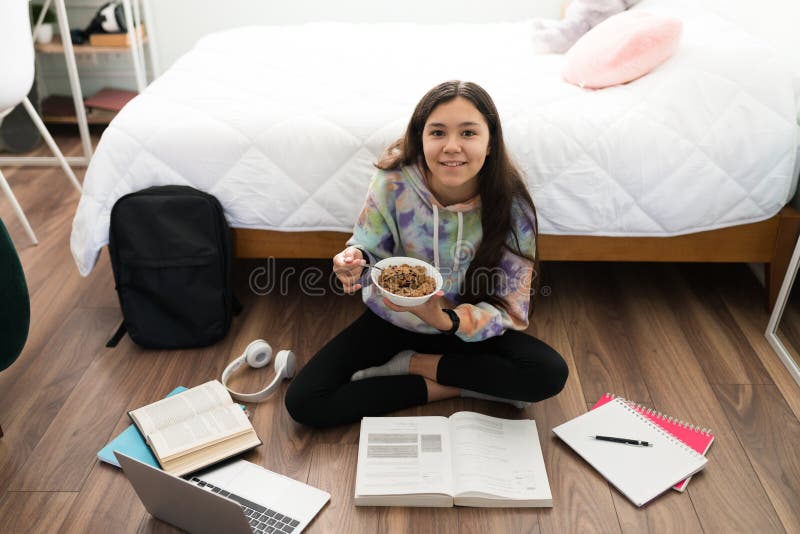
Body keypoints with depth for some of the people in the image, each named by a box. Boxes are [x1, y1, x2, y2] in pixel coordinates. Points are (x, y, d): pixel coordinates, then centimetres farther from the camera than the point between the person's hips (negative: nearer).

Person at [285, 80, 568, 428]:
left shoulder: (512, 207, -21)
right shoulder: (394, 182, -21)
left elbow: (509, 308, -19)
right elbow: (369, 250, -8)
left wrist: (447, 320, -38)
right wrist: (354, 262, -34)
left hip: (468, 329, 0)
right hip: (393, 320, 1)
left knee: (550, 374, -26)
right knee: (303, 402, -16)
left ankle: (411, 364, -9)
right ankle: (452, 386, -8)